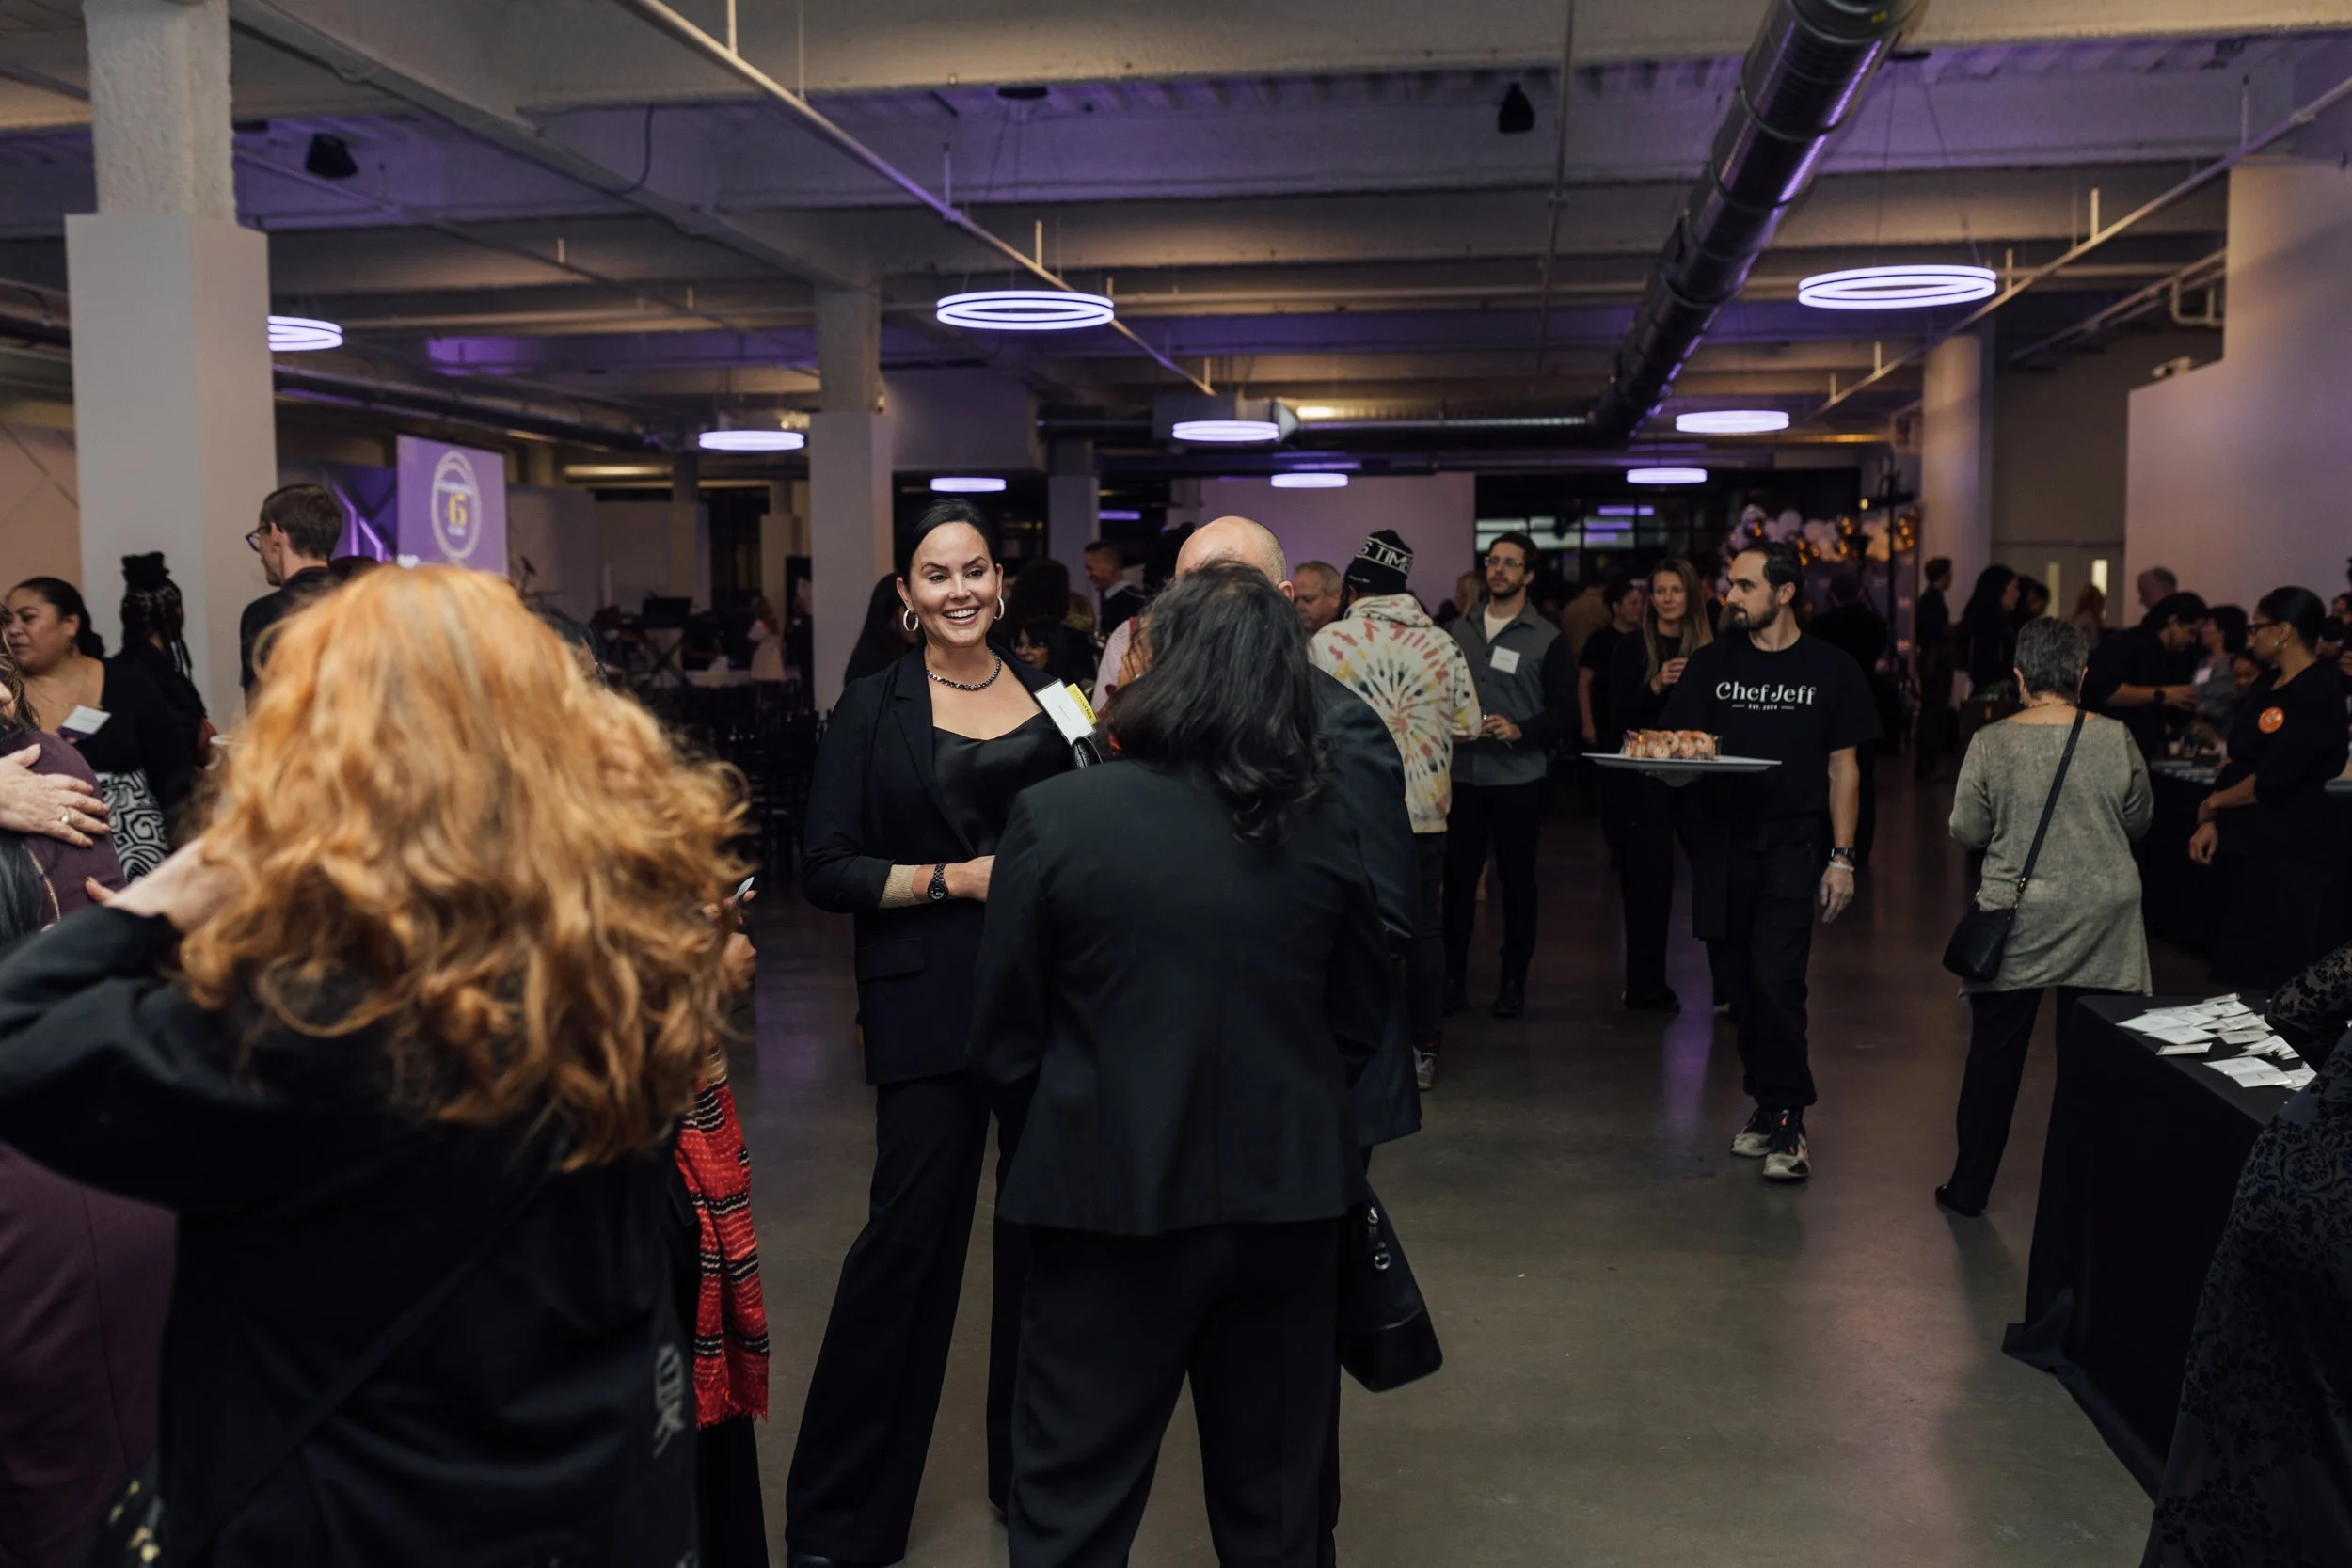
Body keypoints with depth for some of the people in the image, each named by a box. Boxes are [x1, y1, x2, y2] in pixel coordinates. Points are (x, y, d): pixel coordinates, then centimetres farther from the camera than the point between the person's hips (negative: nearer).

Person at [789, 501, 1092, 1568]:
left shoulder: (1051, 695, 9)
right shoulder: (873, 710, -1)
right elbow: (826, 868, -5)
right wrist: (954, 877, -15)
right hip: (928, 1002, -3)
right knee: (909, 1233, -3)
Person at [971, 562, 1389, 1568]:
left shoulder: (1056, 817, -14)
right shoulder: (1324, 824, -6)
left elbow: (1004, 1038, -5)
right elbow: (1361, 1021, 6)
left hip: (1110, 1195, -3)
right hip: (1286, 1196, 3)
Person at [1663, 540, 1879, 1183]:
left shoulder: (1829, 669, 3)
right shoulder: (1712, 664, 7)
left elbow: (1843, 769, 6)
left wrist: (1842, 857, 0)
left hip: (1794, 842, -3)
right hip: (1726, 841, 3)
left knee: (1776, 977, -13)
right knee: (1743, 980, 8)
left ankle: (1787, 1118, -4)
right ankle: (1766, 1103, 22)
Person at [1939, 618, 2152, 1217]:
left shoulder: (1991, 743, -10)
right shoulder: (2115, 739, -7)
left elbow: (1966, 831, -3)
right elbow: (2138, 820, 6)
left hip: (2016, 920, -1)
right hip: (2102, 921, 1)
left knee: (1995, 1055, 9)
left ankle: (1969, 1186, 18)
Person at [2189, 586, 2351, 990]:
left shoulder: (2319, 692, -14)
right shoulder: (2268, 685, 13)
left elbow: (2272, 781, -19)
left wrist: (2213, 802, -4)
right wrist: (2211, 823, 3)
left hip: (2292, 855, -9)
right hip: (2247, 846, 9)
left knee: (2287, 987, -3)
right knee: (2241, 976, 12)